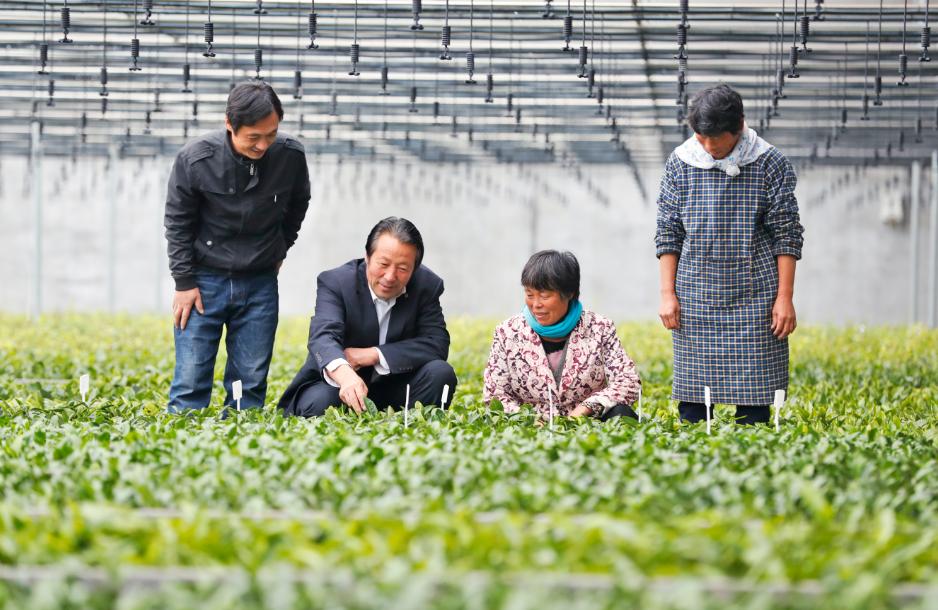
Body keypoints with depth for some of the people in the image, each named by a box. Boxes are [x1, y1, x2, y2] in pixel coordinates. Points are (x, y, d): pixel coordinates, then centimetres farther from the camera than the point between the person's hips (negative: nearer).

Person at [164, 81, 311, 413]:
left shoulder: (291, 156, -11)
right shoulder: (194, 159, -16)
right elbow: (177, 224, -4)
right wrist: (184, 282, -4)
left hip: (260, 283, 2)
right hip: (204, 280, -2)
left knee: (251, 385, 4)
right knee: (191, 382, -5)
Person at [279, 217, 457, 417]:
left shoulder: (427, 286, -8)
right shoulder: (335, 282, -17)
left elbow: (437, 344, -15)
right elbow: (323, 335, -34)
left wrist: (373, 355, -24)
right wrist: (344, 374, -58)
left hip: (393, 389, 2)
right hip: (336, 384, -2)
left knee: (441, 373, -23)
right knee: (318, 403, -35)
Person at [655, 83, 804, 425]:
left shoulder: (769, 164, -2)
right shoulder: (680, 163, 3)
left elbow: (787, 236, 0)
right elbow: (668, 232, 8)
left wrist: (785, 298, -4)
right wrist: (667, 293, 2)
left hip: (754, 296, -2)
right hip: (694, 297, 2)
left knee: (753, 396, -2)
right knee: (692, 395, 2)